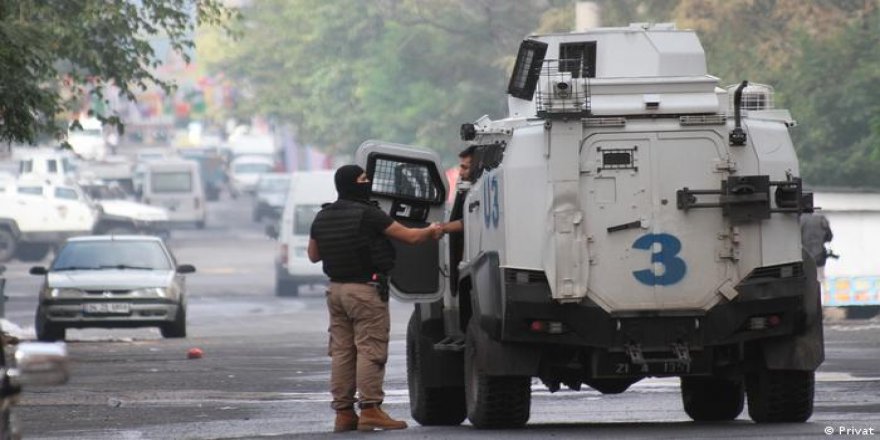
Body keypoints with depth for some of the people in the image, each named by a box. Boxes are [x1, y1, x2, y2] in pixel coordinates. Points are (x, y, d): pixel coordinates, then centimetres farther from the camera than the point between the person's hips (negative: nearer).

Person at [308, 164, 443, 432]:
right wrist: (432, 231, 11)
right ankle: (370, 409, -10)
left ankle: (343, 412, 8)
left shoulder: (322, 218, 8)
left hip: (337, 289, 7)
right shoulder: (368, 215, -12)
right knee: (370, 349, -6)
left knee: (341, 352, 8)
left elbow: (314, 255, 19)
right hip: (366, 289, -7)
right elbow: (410, 237, -8)